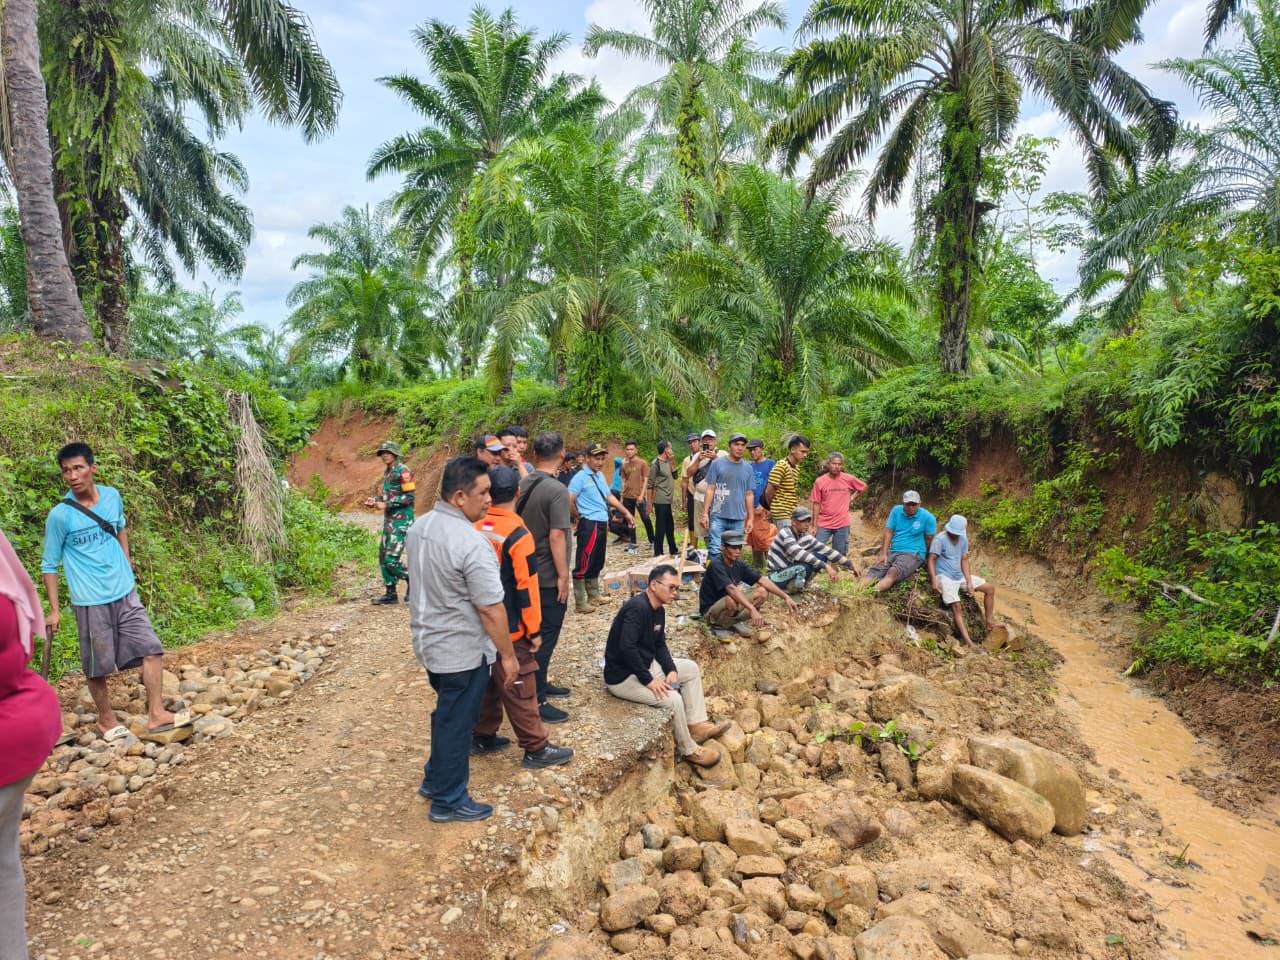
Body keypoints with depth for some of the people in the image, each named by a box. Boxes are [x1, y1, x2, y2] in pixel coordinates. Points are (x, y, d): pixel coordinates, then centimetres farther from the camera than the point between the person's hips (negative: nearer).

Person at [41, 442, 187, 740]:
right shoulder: (59, 516, -12)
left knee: (152, 649, -2)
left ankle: (156, 715, 5)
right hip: (90, 602, -4)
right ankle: (106, 719, 29)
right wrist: (54, 610, -4)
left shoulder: (112, 496, 0)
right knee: (97, 667, 7)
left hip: (125, 594, 4)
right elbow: (50, 565, -3)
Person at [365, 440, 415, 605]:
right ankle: (391, 594, 17)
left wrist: (386, 504, -19)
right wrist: (375, 500, 9)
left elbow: (409, 498, -17)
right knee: (383, 557, 10)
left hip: (401, 520, -9)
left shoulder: (402, 471, -12)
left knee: (391, 559, -13)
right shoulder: (387, 472, 16)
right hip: (389, 520, 9)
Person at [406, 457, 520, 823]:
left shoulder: (418, 526, 0)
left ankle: (434, 779, 42)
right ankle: (448, 801, 25)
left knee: (446, 713, 26)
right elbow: (491, 610, -24)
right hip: (462, 651, -8)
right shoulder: (471, 543, -27)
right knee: (456, 724, 9)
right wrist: (508, 656, -13)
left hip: (427, 641, 9)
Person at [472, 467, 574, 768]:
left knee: (487, 683, 21)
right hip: (508, 630, -6)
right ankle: (536, 749, 14)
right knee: (520, 691, 3)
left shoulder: (474, 528, -2)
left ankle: (482, 737, 33)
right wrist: (534, 631, -9)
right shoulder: (518, 535, -19)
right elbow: (526, 588, -18)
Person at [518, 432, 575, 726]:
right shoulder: (557, 491, -19)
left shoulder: (522, 486, 4)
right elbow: (556, 536, -22)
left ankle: (541, 683, 36)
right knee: (545, 638, 1)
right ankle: (535, 702, 7)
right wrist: (563, 575, -15)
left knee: (536, 633, 21)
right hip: (549, 578, -8)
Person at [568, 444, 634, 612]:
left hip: (602, 524, 9)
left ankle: (594, 596, 28)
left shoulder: (600, 476, 14)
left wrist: (626, 512, 22)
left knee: (597, 563, 17)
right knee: (584, 564, -6)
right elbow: (569, 501, -17)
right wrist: (581, 517, -4)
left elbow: (609, 497, 24)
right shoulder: (580, 478, -11)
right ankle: (580, 603, -1)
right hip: (589, 525, -9)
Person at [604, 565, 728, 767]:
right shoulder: (637, 608, -25)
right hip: (622, 677, -11)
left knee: (691, 669, 11)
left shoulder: (659, 610, 6)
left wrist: (671, 670, -5)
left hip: (646, 665, 11)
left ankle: (697, 725, 9)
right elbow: (626, 647, -32)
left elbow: (660, 645, 12)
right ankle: (689, 750, -3)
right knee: (672, 699, -25)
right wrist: (648, 680, -27)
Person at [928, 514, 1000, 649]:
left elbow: (964, 561, 5)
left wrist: (969, 583, -2)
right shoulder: (940, 539, -15)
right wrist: (934, 581, -26)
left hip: (960, 575, 7)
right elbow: (931, 560, -16)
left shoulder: (963, 539, 4)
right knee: (957, 606, -22)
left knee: (990, 589, 5)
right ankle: (969, 642, -27)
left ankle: (989, 622, 16)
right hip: (944, 576, -7)